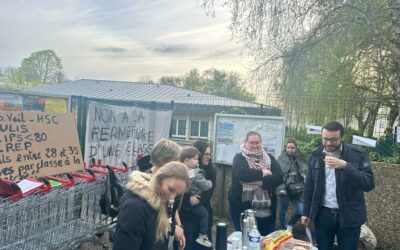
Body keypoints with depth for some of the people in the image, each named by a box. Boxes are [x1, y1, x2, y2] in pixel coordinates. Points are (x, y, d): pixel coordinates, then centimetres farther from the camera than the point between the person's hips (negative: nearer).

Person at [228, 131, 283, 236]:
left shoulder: (269, 158, 8)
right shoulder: (239, 158, -2)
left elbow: (279, 177, -7)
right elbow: (242, 174, -22)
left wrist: (260, 182, -20)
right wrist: (263, 173, -12)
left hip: (266, 211, 3)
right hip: (243, 209, -3)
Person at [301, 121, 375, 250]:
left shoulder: (358, 154, -8)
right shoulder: (315, 155, 0)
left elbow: (369, 184, -16)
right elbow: (309, 186, 7)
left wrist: (346, 166, -29)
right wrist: (306, 212, 8)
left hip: (349, 216, -2)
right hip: (323, 214, 2)